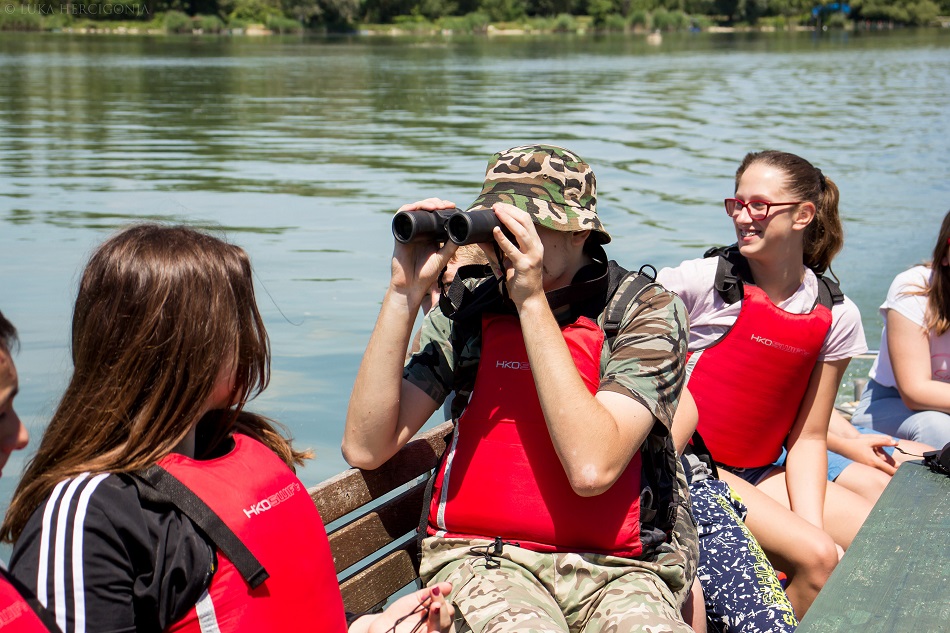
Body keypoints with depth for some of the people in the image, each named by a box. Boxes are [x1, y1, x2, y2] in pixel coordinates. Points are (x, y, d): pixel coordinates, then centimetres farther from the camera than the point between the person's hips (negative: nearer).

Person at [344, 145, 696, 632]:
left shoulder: (646, 312, -3)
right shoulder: (465, 307, 5)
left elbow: (592, 467, -19)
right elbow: (365, 447, -5)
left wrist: (532, 300, -17)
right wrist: (405, 291, -10)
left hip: (612, 568, 0)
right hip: (484, 558, 0)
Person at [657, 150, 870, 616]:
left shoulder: (837, 318, 1)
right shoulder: (702, 281, -11)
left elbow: (808, 436, 3)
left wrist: (812, 524, -11)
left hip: (761, 473, 5)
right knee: (817, 558, -23)